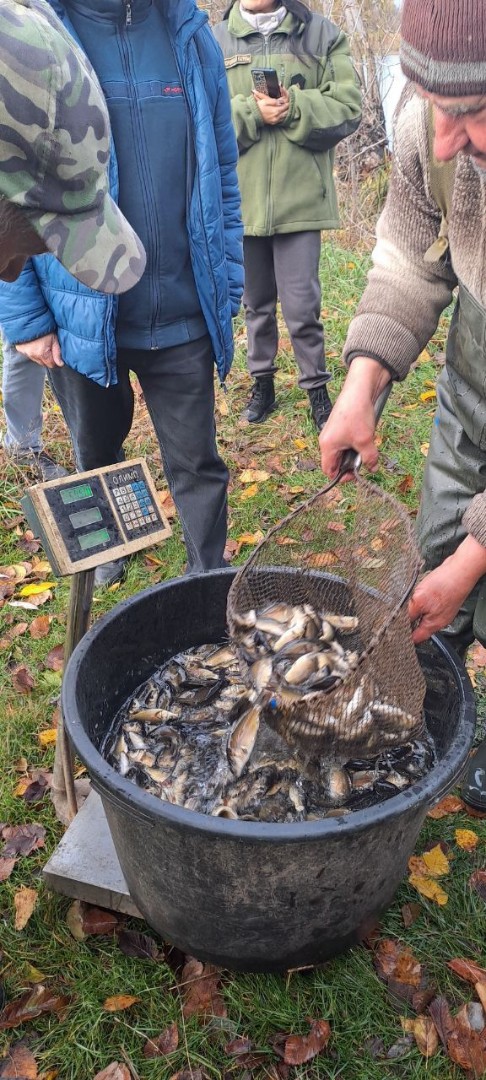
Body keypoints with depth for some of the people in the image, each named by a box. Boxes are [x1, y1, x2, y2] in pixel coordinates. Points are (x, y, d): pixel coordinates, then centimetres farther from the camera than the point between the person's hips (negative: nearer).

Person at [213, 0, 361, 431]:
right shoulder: (217, 39, 6)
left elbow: (346, 108, -2)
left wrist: (294, 108, -17)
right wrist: (250, 112, -17)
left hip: (300, 197, -2)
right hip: (241, 198, 2)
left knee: (302, 305, -3)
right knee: (256, 301, 13)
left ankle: (316, 386, 16)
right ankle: (263, 381, 29)